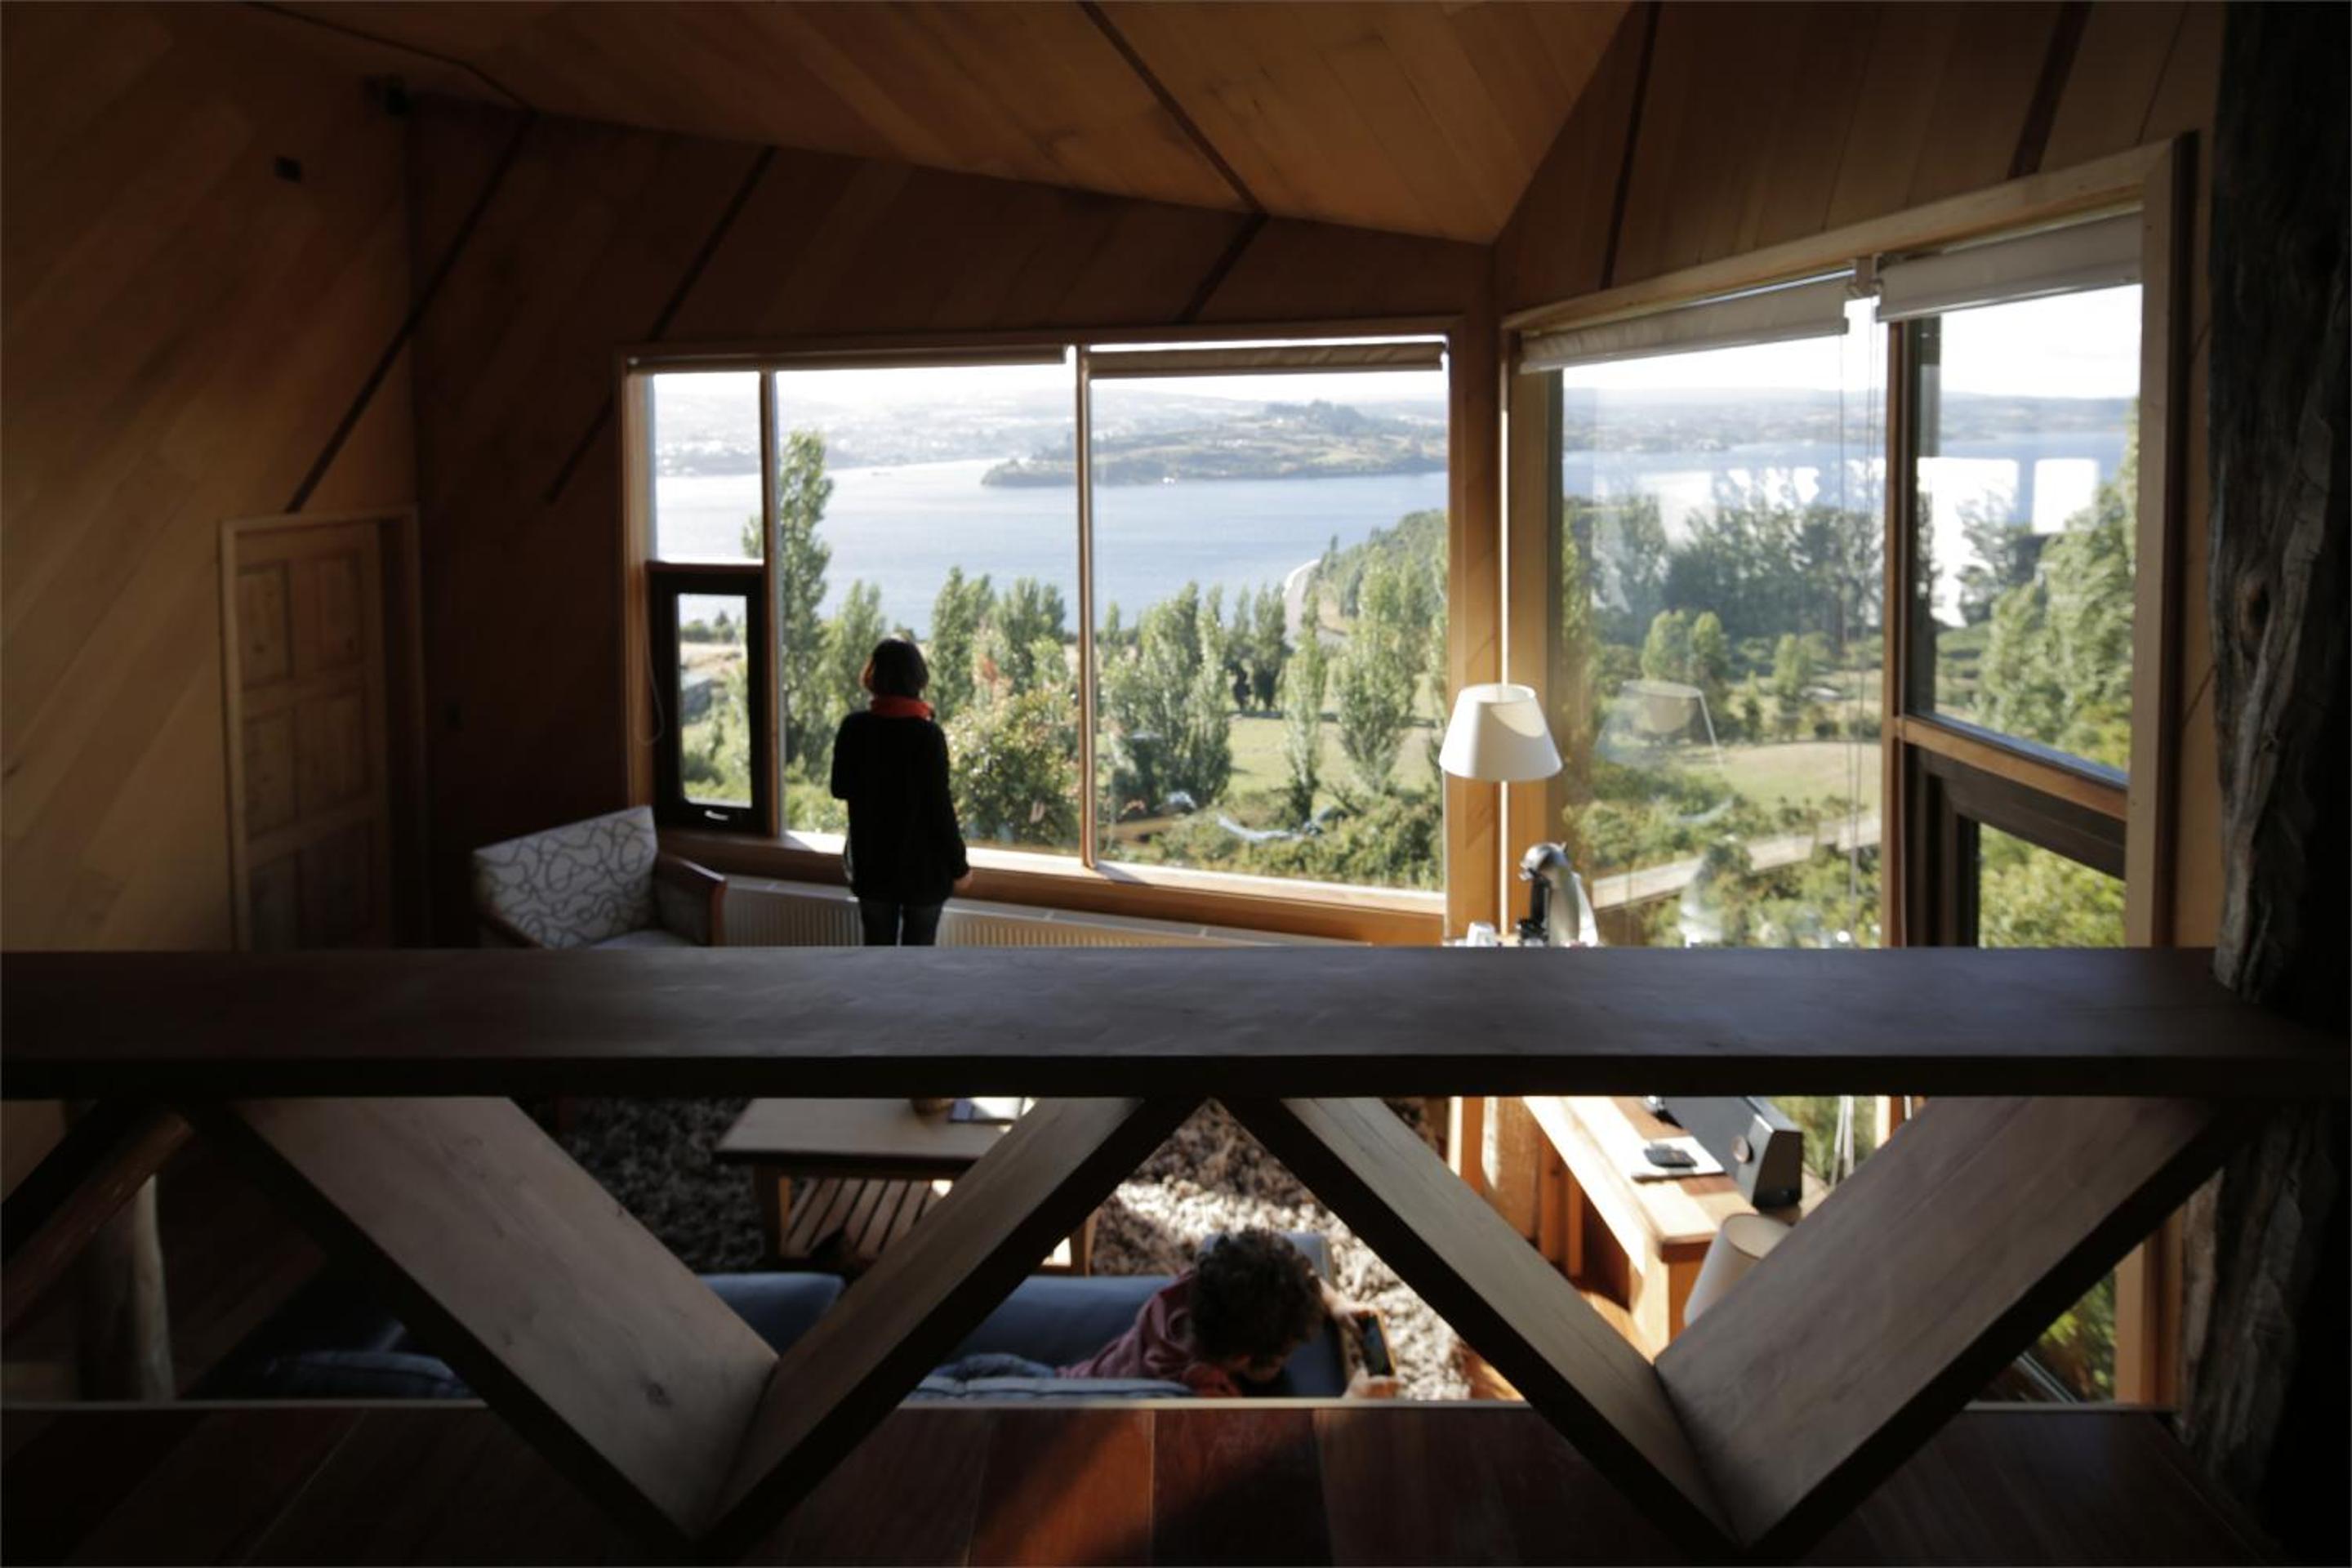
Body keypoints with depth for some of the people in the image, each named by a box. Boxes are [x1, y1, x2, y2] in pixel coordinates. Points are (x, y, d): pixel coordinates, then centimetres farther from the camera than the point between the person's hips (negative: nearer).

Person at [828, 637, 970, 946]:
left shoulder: (853, 729, -5)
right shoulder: (927, 735, -16)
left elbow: (840, 789, 8)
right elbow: (940, 807, -14)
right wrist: (959, 865, -4)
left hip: (872, 863, 4)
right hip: (923, 865, -3)